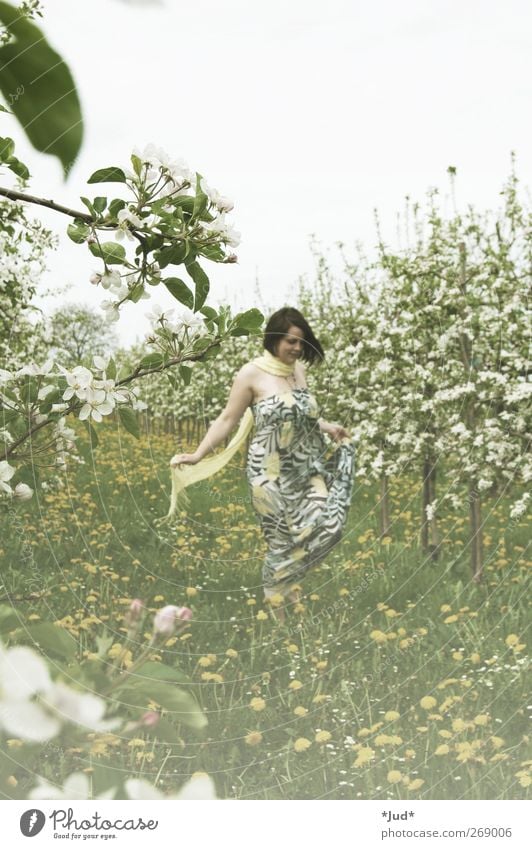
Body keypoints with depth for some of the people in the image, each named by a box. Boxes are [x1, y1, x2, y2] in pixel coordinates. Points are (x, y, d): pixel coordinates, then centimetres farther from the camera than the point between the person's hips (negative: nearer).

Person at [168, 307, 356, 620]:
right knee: (281, 543, 0)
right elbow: (228, 420, -6)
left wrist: (328, 428, 17)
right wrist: (198, 455, -13)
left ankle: (287, 579, 21)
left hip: (307, 470, 6)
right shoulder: (252, 374, -9)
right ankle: (278, 614, 19)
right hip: (271, 475, -6)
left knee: (330, 525, -6)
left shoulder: (298, 370, 8)